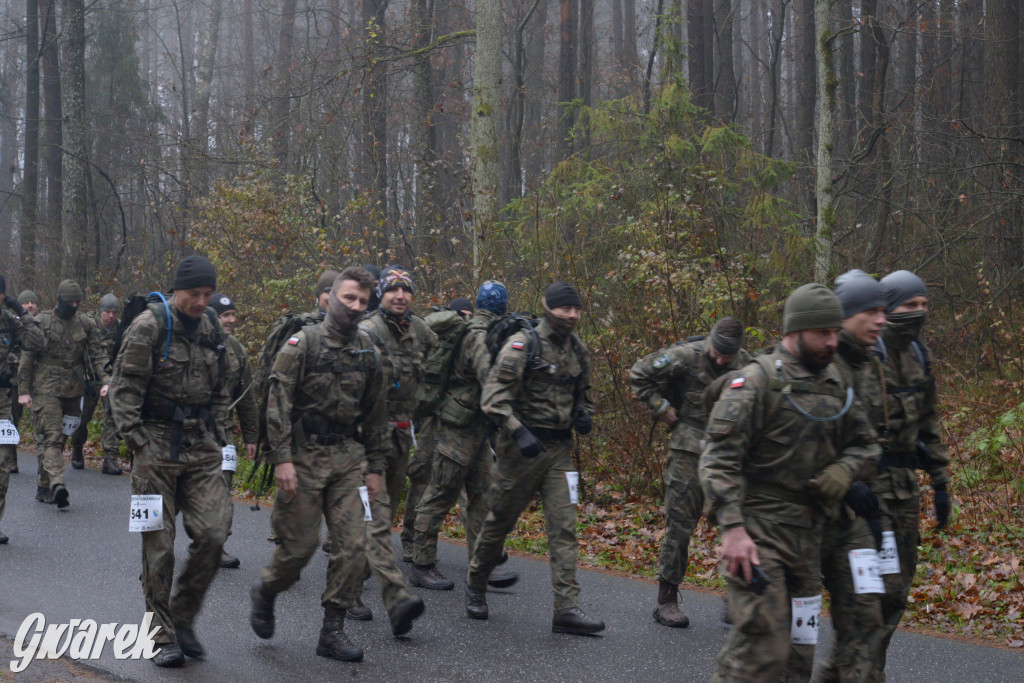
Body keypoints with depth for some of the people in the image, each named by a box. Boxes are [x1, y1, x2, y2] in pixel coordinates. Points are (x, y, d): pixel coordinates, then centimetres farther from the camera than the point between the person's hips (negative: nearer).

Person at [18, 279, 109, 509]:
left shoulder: (85, 324, 8)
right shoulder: (41, 324, -1)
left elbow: (97, 355, 7)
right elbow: (27, 358, 1)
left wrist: (104, 381, -8)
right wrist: (23, 391, -2)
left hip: (73, 391, 4)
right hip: (46, 389, -4)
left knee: (62, 438, 8)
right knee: (53, 436, -16)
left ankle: (43, 487, 18)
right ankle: (57, 484, -30)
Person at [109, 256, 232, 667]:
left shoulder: (211, 330, 12)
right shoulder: (149, 327, -7)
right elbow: (124, 388, -8)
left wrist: (214, 432, 12)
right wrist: (136, 440, -13)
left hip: (201, 449, 5)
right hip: (157, 446, -5)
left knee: (213, 534, -6)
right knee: (159, 544, 0)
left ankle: (183, 619, 13)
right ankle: (162, 637, 9)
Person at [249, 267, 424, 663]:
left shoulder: (368, 352, 10)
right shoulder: (302, 344, -7)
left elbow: (375, 414, 16)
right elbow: (278, 403, -12)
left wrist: (374, 468, 13)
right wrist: (282, 459, -19)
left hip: (348, 457, 5)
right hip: (304, 454, -5)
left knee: (353, 544, -3)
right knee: (299, 545, 0)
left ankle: (332, 631, 5)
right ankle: (264, 593, 30)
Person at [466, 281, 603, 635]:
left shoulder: (578, 350, 10)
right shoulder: (523, 345, -11)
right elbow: (493, 395, -17)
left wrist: (585, 414, 5)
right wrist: (519, 432, -28)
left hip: (560, 449, 5)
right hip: (522, 447, -5)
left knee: (564, 526, -5)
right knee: (500, 520, 8)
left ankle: (567, 608, -7)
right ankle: (475, 585, 31)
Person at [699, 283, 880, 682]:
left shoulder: (835, 383, 11)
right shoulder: (757, 381, -11)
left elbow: (865, 445, 19)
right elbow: (718, 460, -16)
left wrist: (840, 475, -4)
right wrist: (733, 528, -24)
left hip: (807, 535, 8)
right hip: (758, 534, -8)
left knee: (799, 649, 12)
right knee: (764, 649, -14)